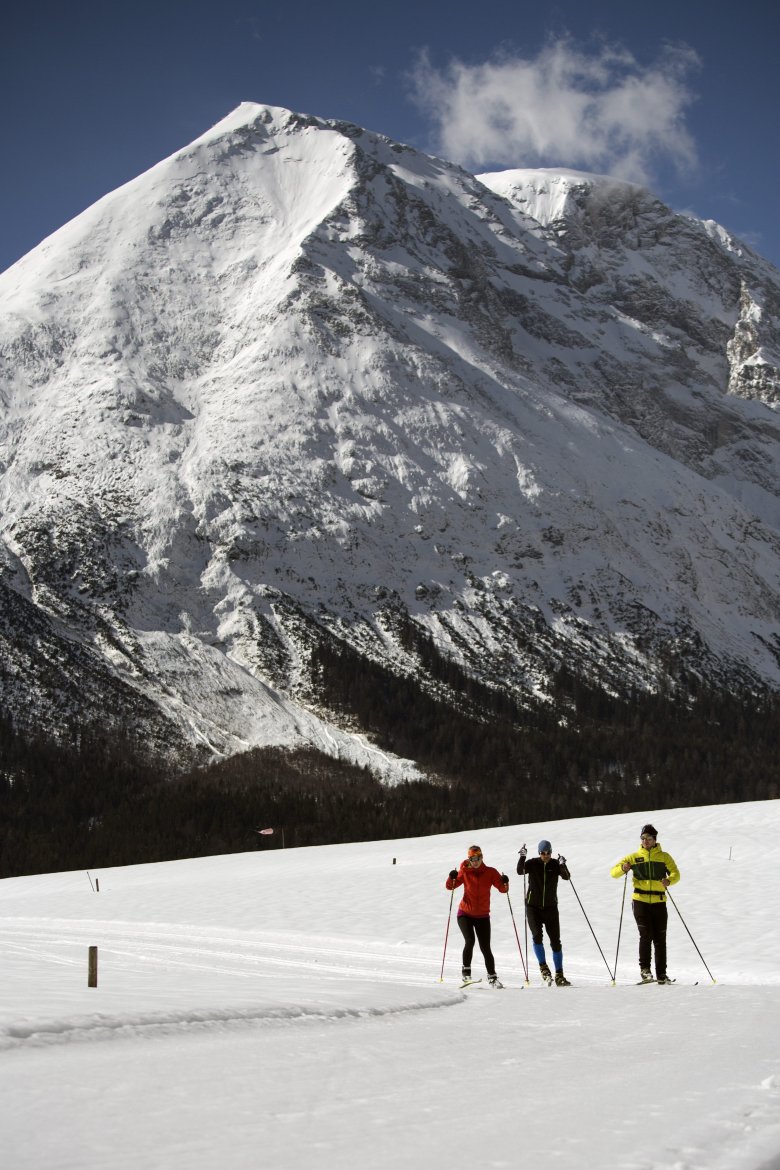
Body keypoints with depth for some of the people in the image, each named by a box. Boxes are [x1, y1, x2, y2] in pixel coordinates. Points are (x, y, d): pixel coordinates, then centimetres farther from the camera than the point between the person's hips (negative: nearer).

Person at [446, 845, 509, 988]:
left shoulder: (490, 872, -4)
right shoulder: (465, 872, -4)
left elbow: (502, 889, -7)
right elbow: (450, 886, -3)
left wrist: (505, 882, -28)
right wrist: (452, 878, -23)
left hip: (483, 916, 1)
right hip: (465, 914, -1)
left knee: (485, 948, 0)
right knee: (469, 940, -20)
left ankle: (492, 977, 11)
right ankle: (466, 971, -6)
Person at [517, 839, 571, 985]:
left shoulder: (555, 864, -3)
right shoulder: (533, 863, -5)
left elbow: (566, 877, -18)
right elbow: (520, 871, -22)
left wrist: (562, 866, -36)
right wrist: (522, 857, -37)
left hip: (550, 907, 1)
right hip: (533, 907, -1)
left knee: (556, 941, 1)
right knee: (537, 936, -19)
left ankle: (559, 975, 7)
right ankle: (543, 967, -1)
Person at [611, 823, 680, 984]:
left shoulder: (664, 857, 9)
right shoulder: (634, 857, 9)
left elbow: (675, 873, -1)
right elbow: (613, 872, 6)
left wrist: (669, 880, -24)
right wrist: (623, 868, -18)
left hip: (659, 901, 1)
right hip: (640, 900, -1)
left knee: (660, 938, 4)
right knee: (646, 935, -14)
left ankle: (661, 973, 10)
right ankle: (644, 969, -4)